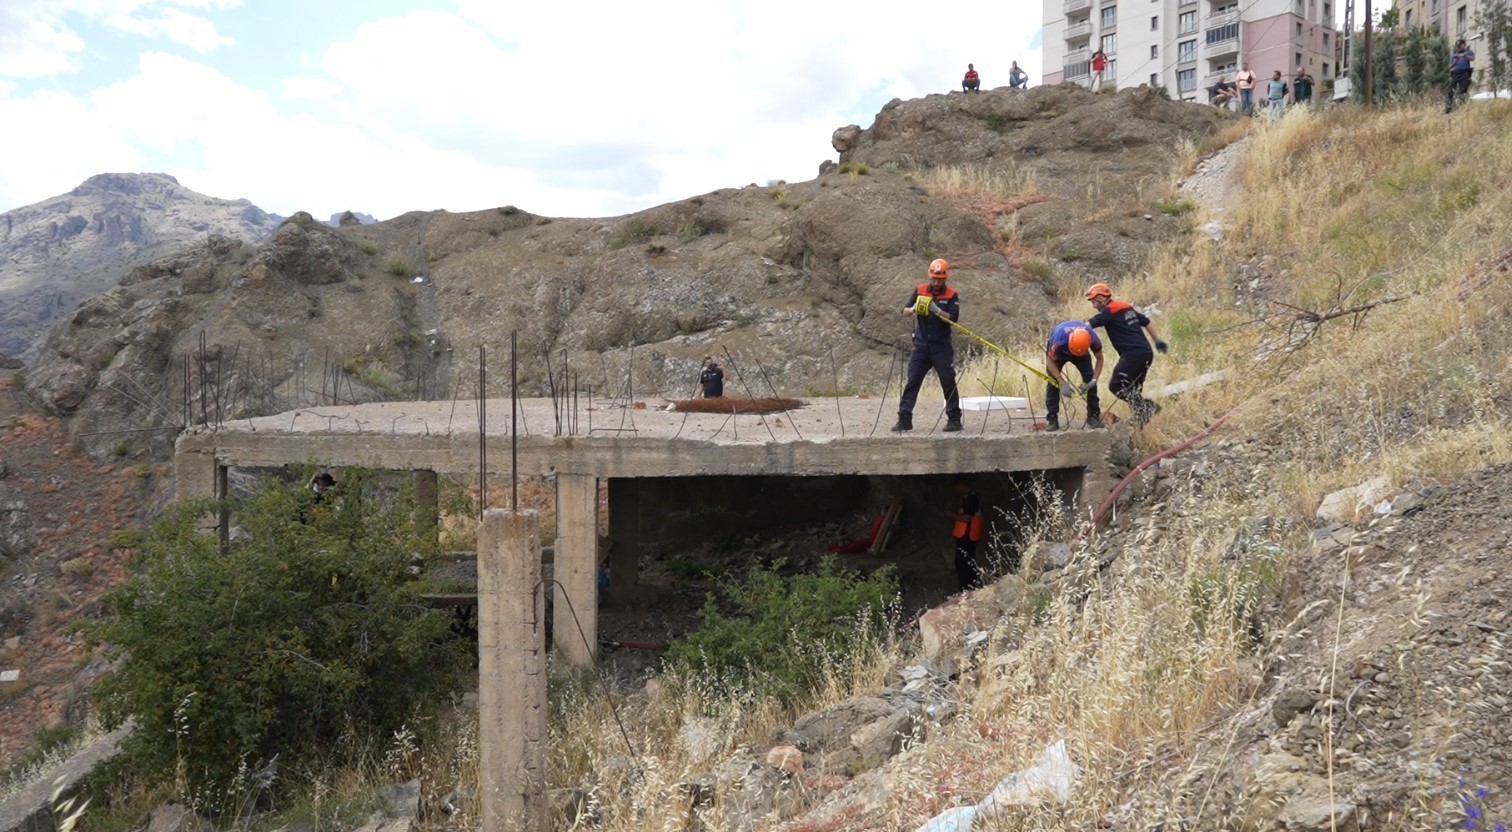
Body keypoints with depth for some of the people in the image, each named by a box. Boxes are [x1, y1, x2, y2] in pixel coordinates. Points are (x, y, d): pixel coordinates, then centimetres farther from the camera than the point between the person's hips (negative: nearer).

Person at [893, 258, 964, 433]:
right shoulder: (920, 290, 5)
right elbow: (905, 311, 3)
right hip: (921, 345, 2)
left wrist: (937, 310, -26)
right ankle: (904, 418, -1)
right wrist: (913, 309, -19)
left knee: (948, 382, 0)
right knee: (912, 381, -2)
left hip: (942, 347, -2)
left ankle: (954, 419, 8)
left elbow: (953, 318, -12)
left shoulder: (951, 295, -1)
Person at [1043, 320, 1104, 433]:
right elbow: (1050, 361, -28)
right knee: (1053, 381, -16)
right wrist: (1062, 383, -36)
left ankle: (1093, 415, -1)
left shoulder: (1093, 338, -36)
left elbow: (1100, 359, -17)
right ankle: (1052, 419, -12)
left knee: (1089, 378, -11)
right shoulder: (1059, 339, -44)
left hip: (1082, 349, 2)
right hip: (1058, 351, -2)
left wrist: (1094, 380, -29)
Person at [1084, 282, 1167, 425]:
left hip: (1132, 354, -9)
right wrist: (1158, 341, 36)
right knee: (1134, 389, 15)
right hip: (1147, 353, 9)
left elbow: (1088, 325, -17)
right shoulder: (1127, 307, 20)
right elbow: (1146, 322, 27)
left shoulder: (1109, 311, -6)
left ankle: (1146, 407, -14)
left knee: (1116, 385, -9)